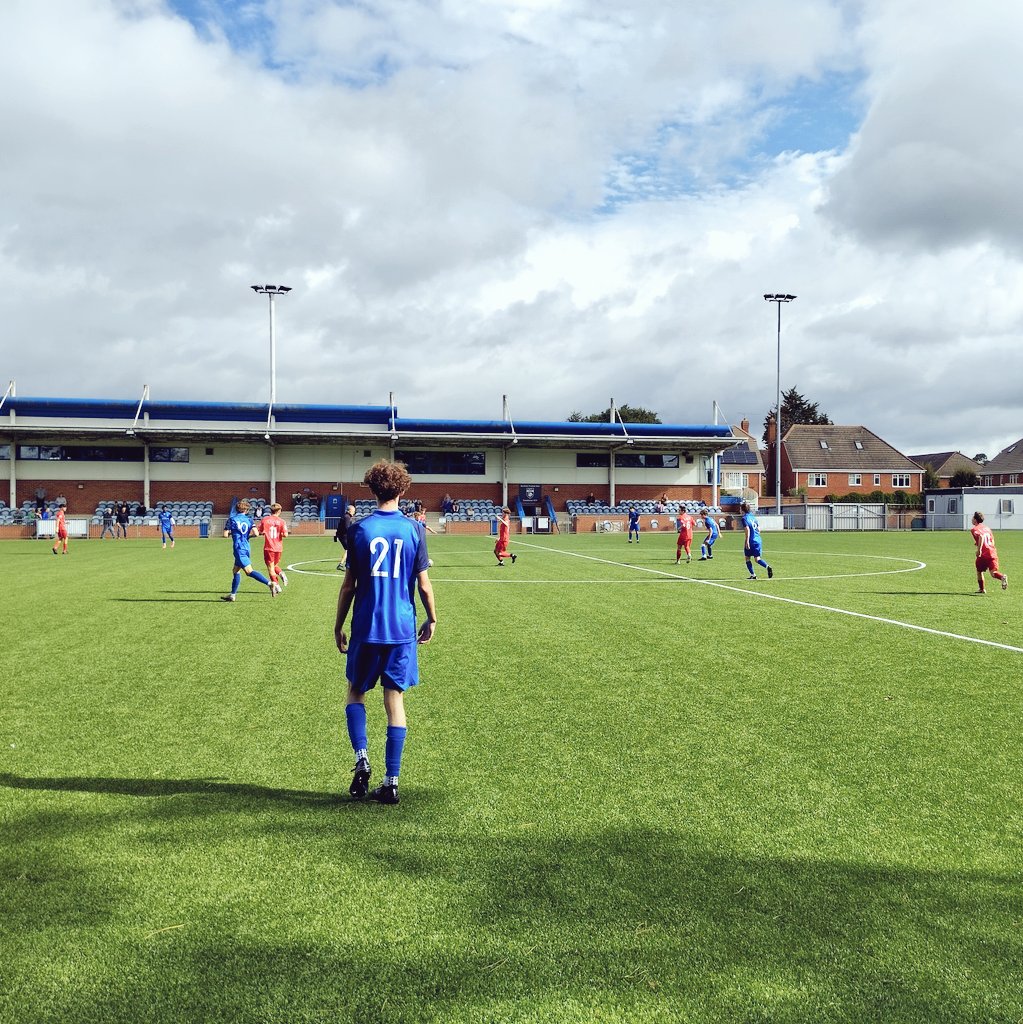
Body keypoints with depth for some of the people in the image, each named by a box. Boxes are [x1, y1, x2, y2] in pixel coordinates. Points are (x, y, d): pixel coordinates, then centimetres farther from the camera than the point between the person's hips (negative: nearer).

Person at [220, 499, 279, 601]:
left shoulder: (232, 519, -2)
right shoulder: (249, 520, 6)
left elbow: (225, 534, -6)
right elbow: (256, 533, -7)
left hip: (239, 549, -6)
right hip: (246, 549, 6)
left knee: (249, 571, -13)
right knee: (236, 571, 18)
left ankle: (270, 584, -28)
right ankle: (232, 595, 23)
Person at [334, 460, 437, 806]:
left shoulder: (359, 529, -3)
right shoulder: (414, 529, -2)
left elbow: (349, 585, -1)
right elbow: (423, 585, 0)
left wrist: (338, 626, 9)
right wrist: (431, 620, 15)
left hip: (366, 629, -1)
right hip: (402, 629, 1)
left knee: (356, 692, 18)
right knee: (395, 700, 7)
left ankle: (362, 759, -1)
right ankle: (391, 782, 7)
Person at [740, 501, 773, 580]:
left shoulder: (744, 518, -7)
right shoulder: (753, 516, 15)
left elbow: (747, 529, -19)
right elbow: (759, 529, 18)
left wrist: (747, 541, -19)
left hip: (751, 541, -6)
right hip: (758, 540, 6)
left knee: (747, 558, 11)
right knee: (757, 559, 5)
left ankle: (753, 575, 8)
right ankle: (768, 567, -21)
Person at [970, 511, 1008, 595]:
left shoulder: (974, 529, 0)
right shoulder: (987, 528, 20)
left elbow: (981, 536, -21)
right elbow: (992, 541, 21)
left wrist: (979, 549, -24)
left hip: (983, 554, -5)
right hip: (992, 552, 5)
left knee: (979, 571, 16)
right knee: (993, 572, -2)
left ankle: (981, 589, 23)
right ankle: (1002, 577, -34)